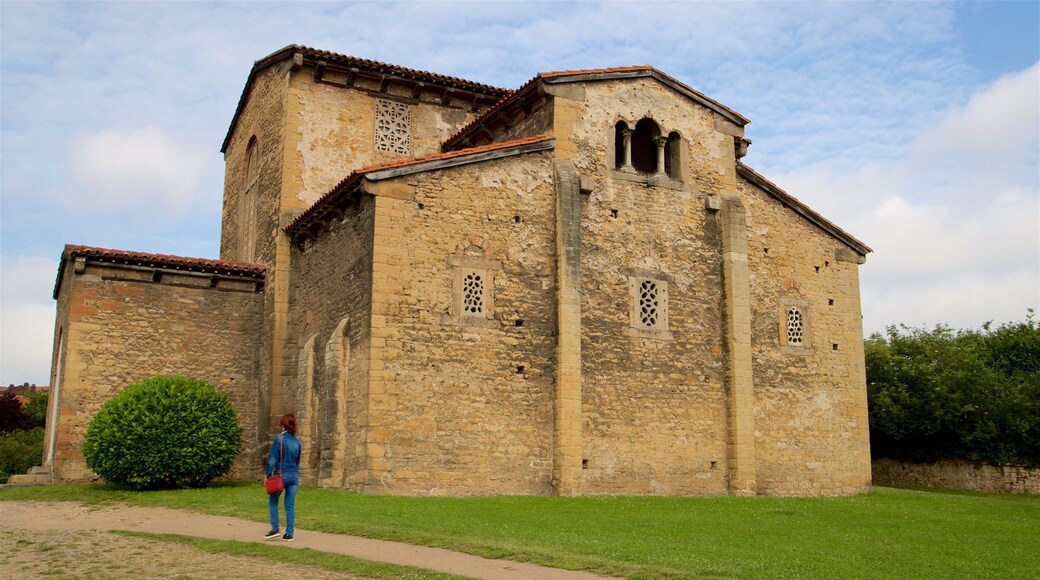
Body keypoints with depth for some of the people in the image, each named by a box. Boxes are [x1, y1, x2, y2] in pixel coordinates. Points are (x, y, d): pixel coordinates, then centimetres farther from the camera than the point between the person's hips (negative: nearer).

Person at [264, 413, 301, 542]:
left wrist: (267, 474, 0)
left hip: (281, 475, -4)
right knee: (290, 506, 6)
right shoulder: (297, 442, 5)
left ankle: (275, 529, 8)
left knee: (273, 502, 14)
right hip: (294, 476, 4)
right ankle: (289, 534, 7)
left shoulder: (279, 439, -11)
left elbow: (272, 459, -10)